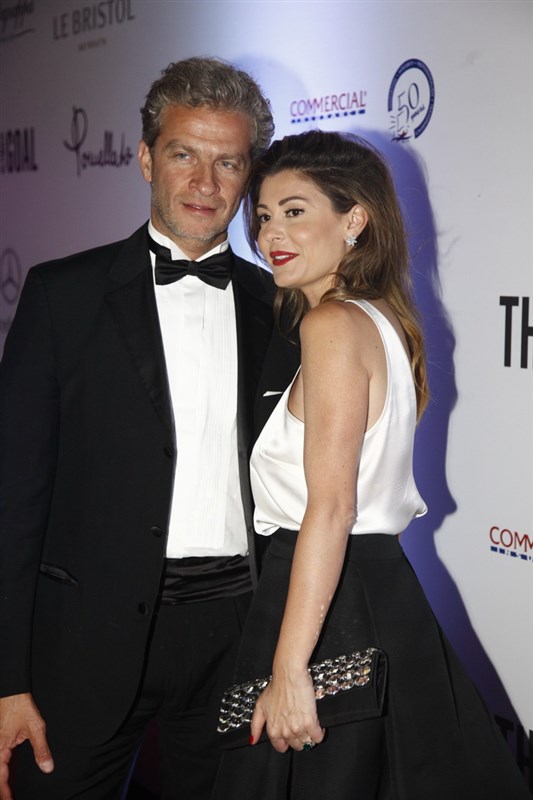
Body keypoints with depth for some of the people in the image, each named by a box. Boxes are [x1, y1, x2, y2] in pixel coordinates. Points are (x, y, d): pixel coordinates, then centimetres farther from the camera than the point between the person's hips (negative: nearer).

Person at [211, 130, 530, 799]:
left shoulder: (333, 323, -15)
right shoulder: (385, 318, 13)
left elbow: (330, 507, -22)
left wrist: (289, 670, -23)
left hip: (330, 606, -9)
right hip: (382, 588, 9)